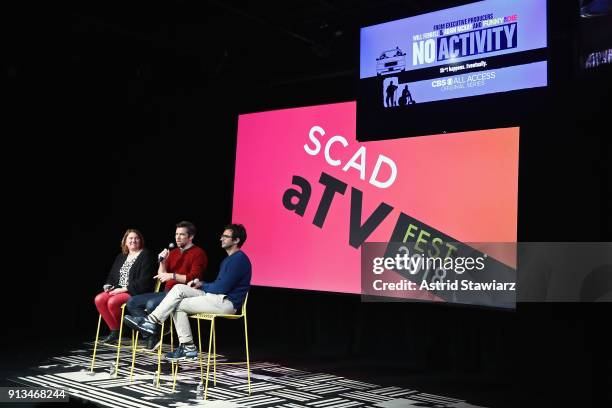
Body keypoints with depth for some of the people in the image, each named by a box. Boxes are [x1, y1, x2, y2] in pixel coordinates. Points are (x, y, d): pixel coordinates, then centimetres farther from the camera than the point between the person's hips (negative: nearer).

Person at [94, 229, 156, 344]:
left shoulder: (146, 255, -4)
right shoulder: (121, 257, 19)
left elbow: (144, 280, -15)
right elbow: (112, 275, 23)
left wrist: (123, 289, -17)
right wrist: (108, 286, 0)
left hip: (136, 292, -7)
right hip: (118, 290, 7)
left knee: (112, 302, -29)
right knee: (99, 299, -17)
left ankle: (120, 329, -6)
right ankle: (114, 330, -9)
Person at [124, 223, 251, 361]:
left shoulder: (239, 259, -11)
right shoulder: (229, 259, 23)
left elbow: (222, 288, -17)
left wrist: (202, 286, -1)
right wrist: (201, 285, 4)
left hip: (226, 303, -10)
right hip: (216, 297, 10)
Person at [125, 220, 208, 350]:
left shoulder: (198, 253, -3)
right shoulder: (173, 252, 20)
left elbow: (193, 278, -14)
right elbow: (162, 276, 18)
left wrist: (173, 276, -21)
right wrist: (162, 262, 1)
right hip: (167, 292, 9)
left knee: (151, 304, -31)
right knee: (132, 302, -3)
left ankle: (154, 337, -8)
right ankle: (151, 334, -10)